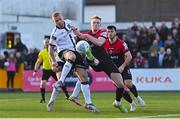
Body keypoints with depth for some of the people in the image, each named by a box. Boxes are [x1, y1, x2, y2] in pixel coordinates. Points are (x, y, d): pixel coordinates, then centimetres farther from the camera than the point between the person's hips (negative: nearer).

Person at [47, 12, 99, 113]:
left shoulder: (68, 23, 2)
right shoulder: (55, 34, -13)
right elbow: (51, 49, -7)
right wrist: (53, 62, -16)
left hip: (75, 51, 6)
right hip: (64, 51, -6)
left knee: (84, 77, -2)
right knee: (72, 56, -44)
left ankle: (88, 103, 1)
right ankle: (60, 82, -44)